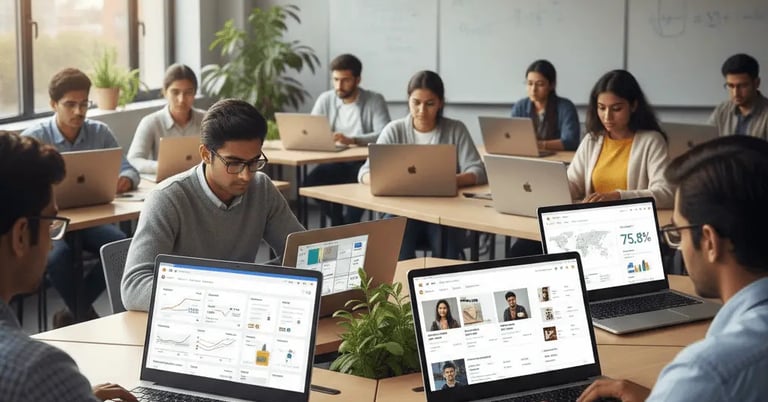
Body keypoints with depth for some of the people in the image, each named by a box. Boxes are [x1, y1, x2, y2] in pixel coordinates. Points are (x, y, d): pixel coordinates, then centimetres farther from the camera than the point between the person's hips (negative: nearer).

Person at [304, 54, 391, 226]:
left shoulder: (375, 100, -6)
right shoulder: (325, 100, 6)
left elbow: (384, 136, -19)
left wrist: (352, 140, -35)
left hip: (364, 162, -4)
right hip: (334, 162, 4)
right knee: (311, 182, -24)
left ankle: (349, 223, -9)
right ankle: (338, 222, 0)